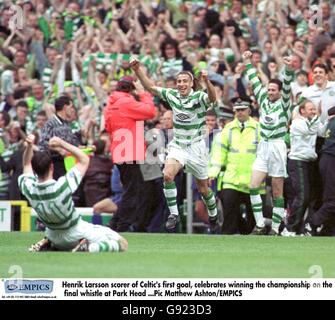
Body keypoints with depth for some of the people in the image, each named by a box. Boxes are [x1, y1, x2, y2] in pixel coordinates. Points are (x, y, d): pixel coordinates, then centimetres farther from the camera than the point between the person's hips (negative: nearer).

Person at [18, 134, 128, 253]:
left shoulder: (29, 189, -22)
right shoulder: (62, 186, -34)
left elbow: (27, 164, 1)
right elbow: (84, 160, -20)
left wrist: (29, 146, -12)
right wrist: (63, 144, -24)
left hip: (54, 238, 6)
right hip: (77, 233, -5)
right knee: (122, 243, -1)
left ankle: (46, 243, 14)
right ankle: (87, 248, -19)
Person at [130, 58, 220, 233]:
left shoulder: (199, 97, -14)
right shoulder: (172, 95, 0)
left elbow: (212, 98, -36)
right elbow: (150, 87, 9)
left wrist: (206, 81, -54)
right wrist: (138, 70, -3)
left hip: (196, 146, -3)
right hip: (177, 145, 3)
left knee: (203, 188, 7)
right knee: (168, 175, -24)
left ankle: (213, 217, 32)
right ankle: (173, 213, -13)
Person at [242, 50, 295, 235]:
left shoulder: (283, 103, -1)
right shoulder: (263, 100, 11)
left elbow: (287, 86, -17)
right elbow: (255, 81, 18)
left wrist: (288, 69, -32)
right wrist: (247, 62, 21)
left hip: (278, 147, -5)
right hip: (263, 147, 5)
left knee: (277, 191, -1)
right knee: (254, 186, -8)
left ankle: (275, 228, 3)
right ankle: (259, 225, -4)